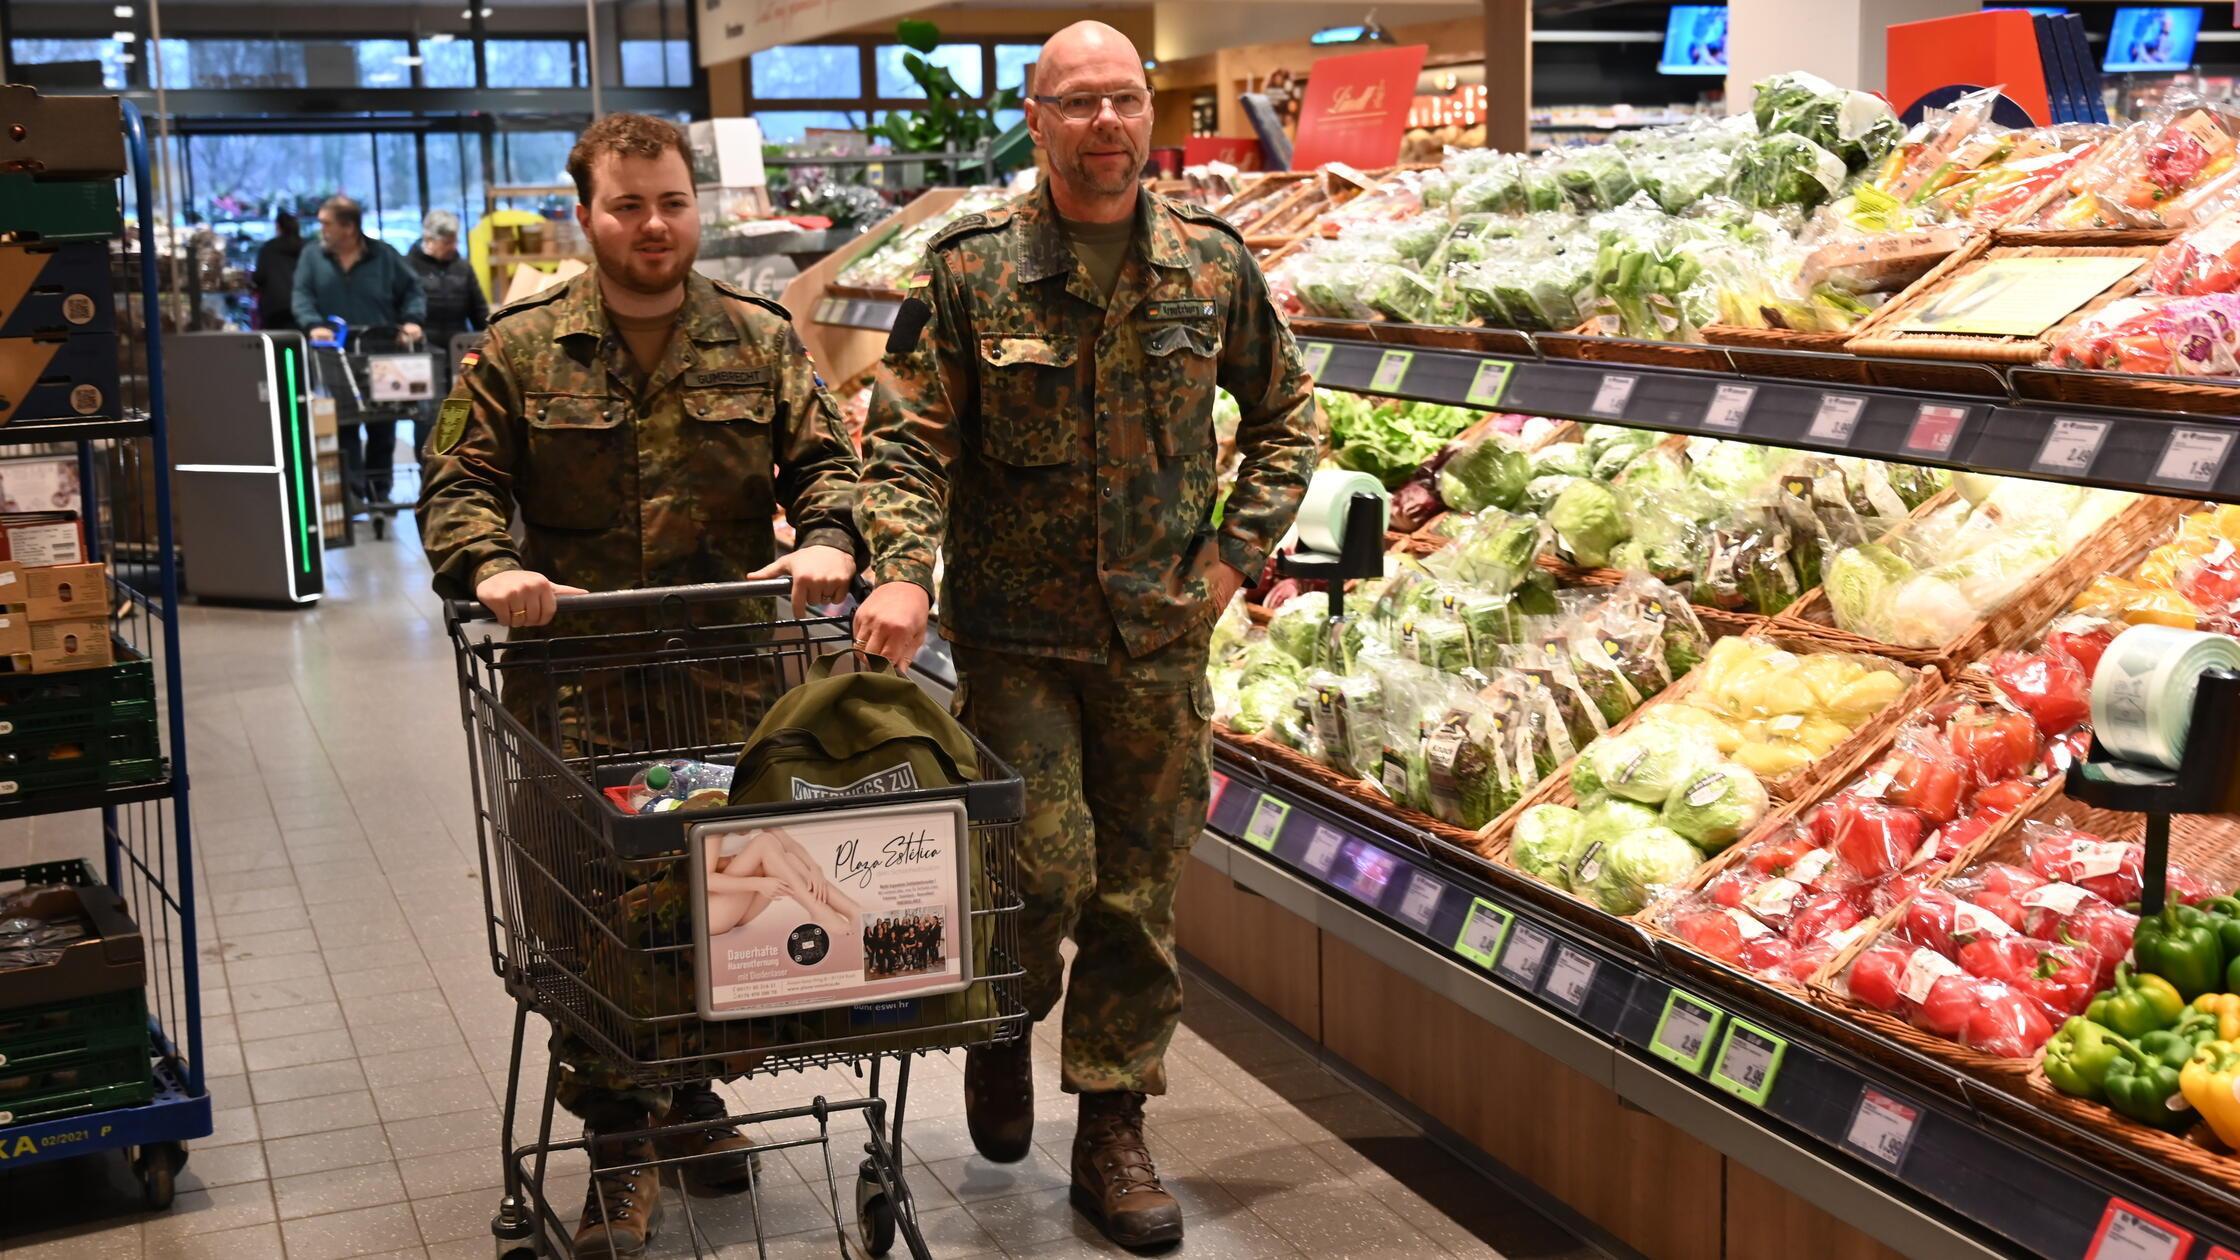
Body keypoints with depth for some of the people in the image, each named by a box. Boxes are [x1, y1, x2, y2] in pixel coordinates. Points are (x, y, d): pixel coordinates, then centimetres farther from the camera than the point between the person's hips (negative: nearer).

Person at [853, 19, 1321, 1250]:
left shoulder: (1213, 263, 1)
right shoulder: (969, 268, -6)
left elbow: (1286, 414, 13)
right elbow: (908, 437, -7)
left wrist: (1236, 550, 3)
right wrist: (903, 571, -24)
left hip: (1160, 633, 3)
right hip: (1015, 629, -2)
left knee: (1139, 886, 8)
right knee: (1044, 862, -7)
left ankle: (1113, 1129, 23)